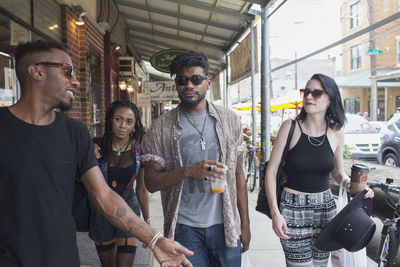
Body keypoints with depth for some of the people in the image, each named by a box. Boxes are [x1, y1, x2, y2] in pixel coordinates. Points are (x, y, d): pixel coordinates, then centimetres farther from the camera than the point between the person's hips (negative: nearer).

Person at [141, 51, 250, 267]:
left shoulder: (230, 120, 4)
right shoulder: (161, 128, -2)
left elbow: (238, 173, 6)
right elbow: (151, 182, -4)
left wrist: (245, 223, 5)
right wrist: (188, 171, -21)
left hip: (225, 225, 2)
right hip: (184, 228, -1)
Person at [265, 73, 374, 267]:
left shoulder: (336, 134, 1)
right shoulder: (290, 127, -9)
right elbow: (271, 171, -8)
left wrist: (351, 184, -6)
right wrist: (275, 212, -16)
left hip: (326, 208, 4)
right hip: (293, 209, -3)